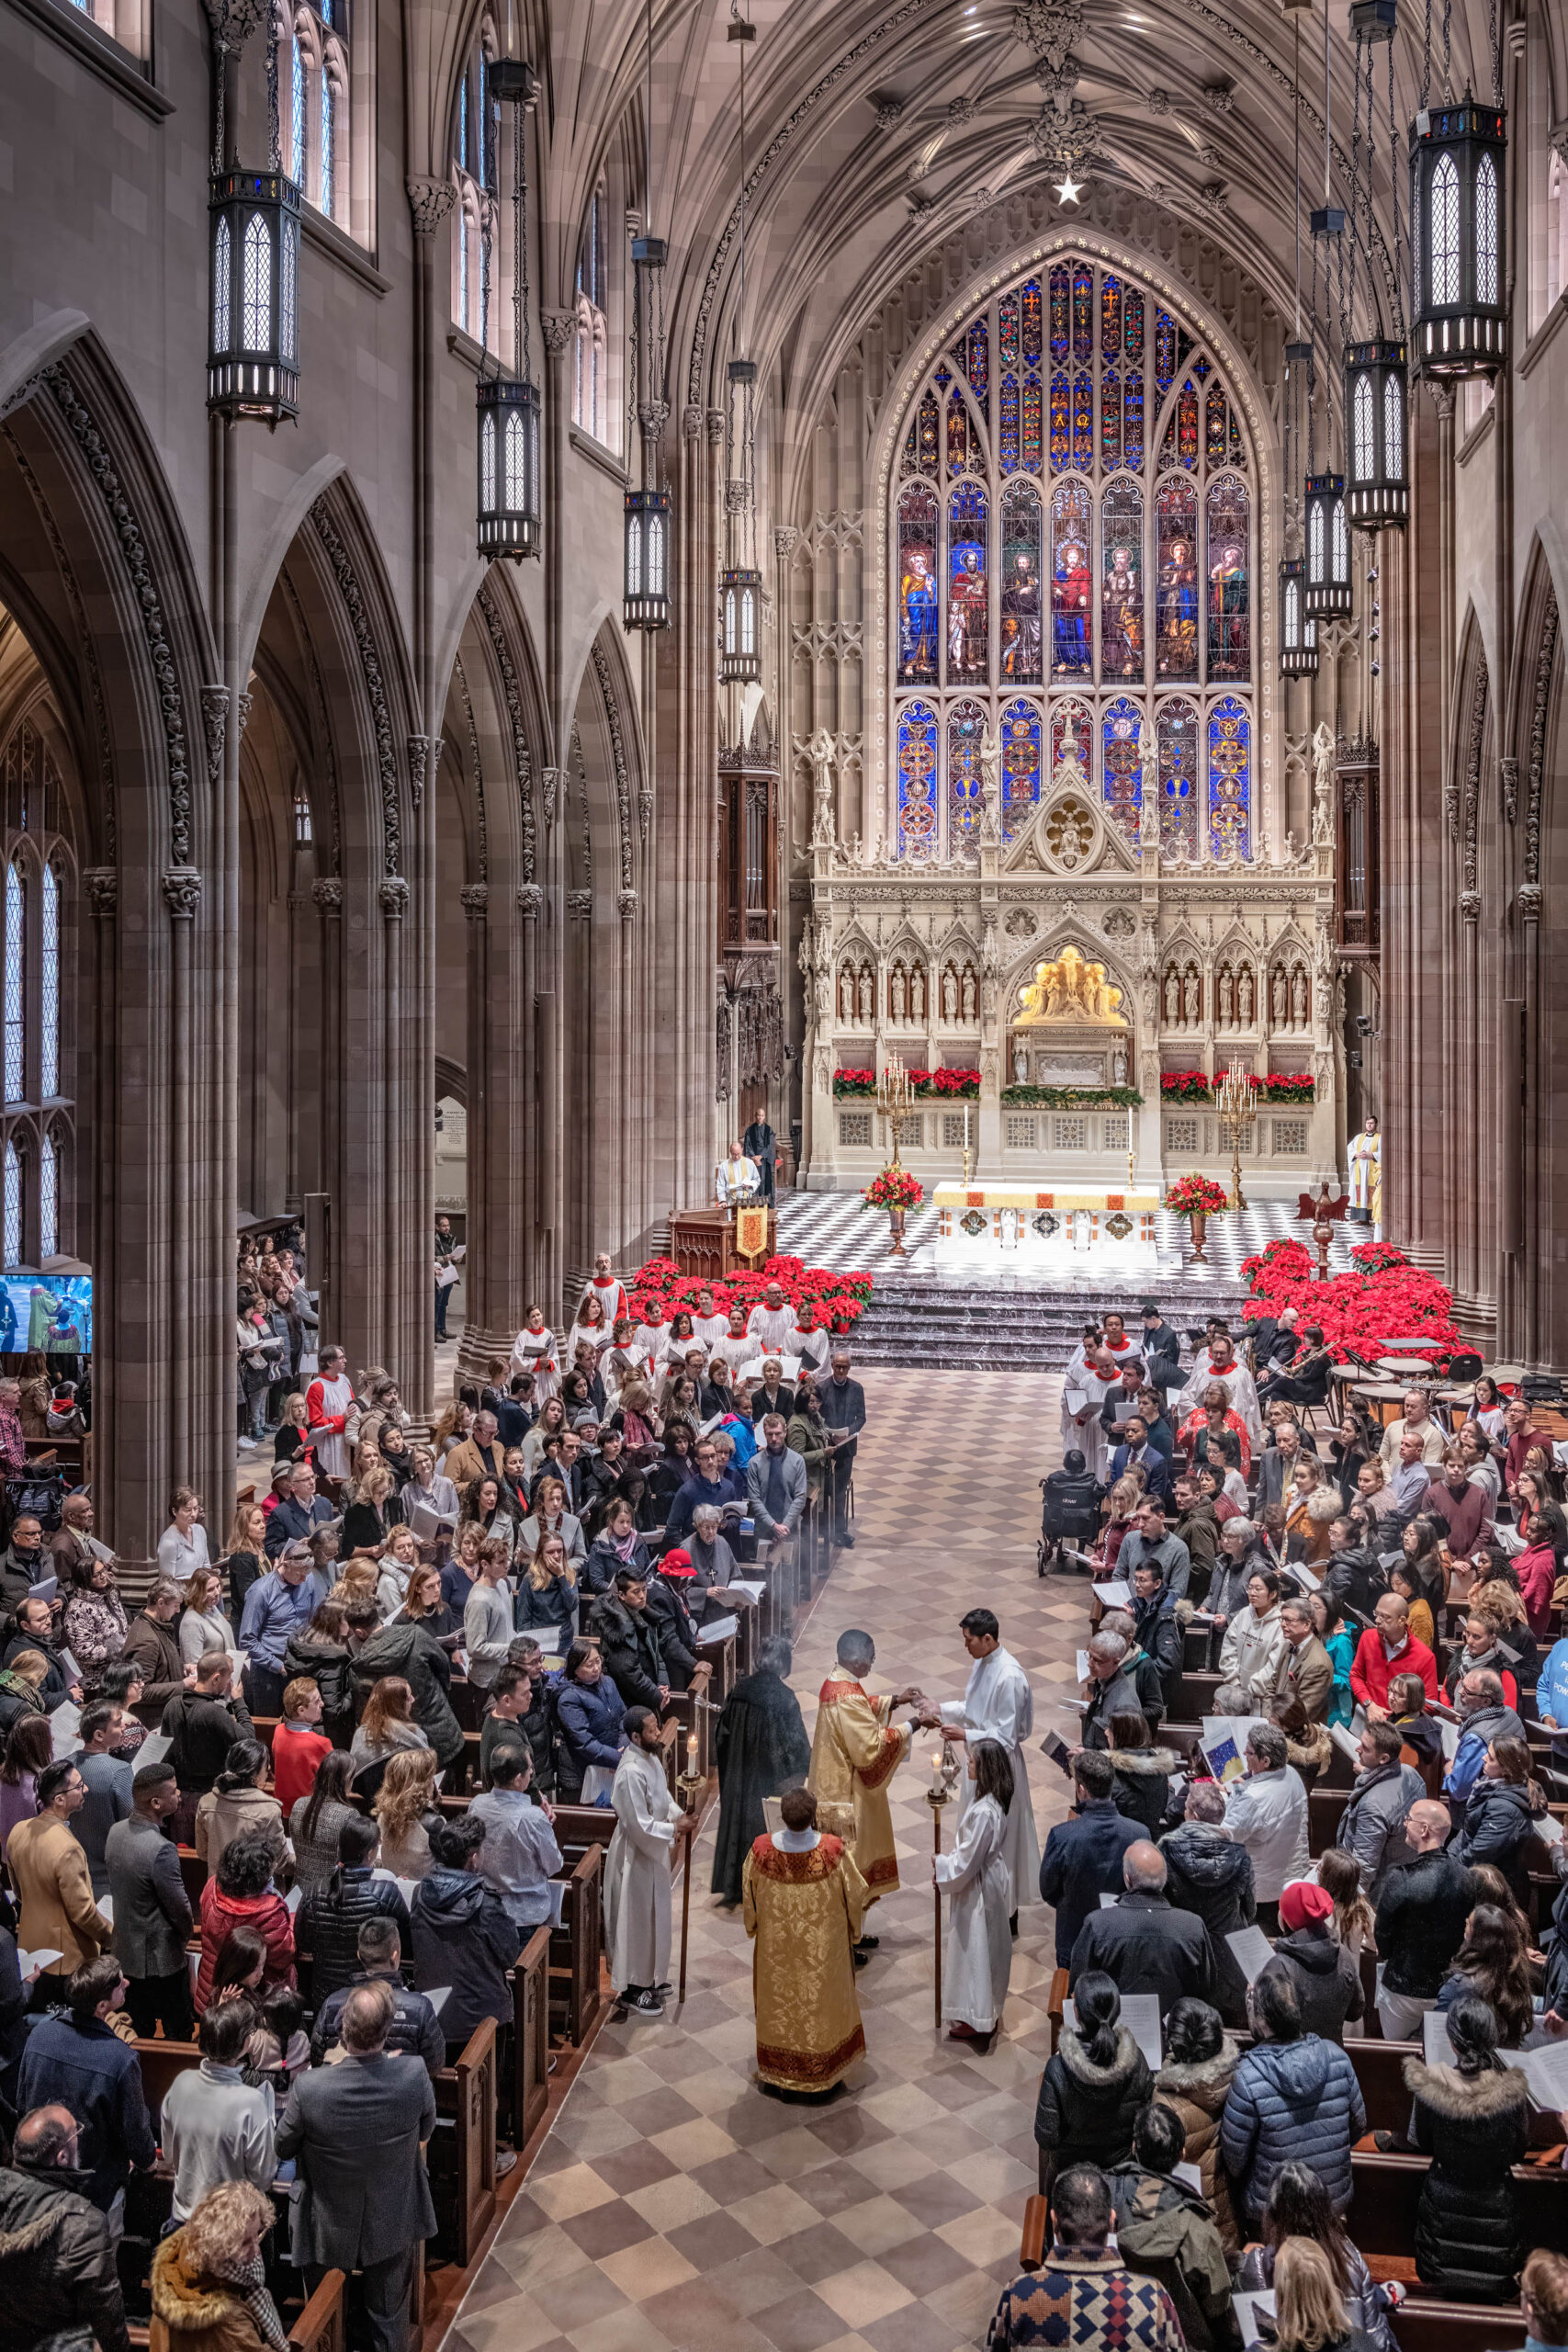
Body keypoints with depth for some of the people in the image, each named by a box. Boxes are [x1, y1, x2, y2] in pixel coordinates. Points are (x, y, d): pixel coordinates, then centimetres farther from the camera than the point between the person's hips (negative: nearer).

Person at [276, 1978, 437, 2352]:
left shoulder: (308, 2088, -32)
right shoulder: (415, 2078, -28)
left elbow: (283, 2149, -12)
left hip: (330, 2231, -1)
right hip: (393, 2225, 1)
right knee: (388, 2320, 25)